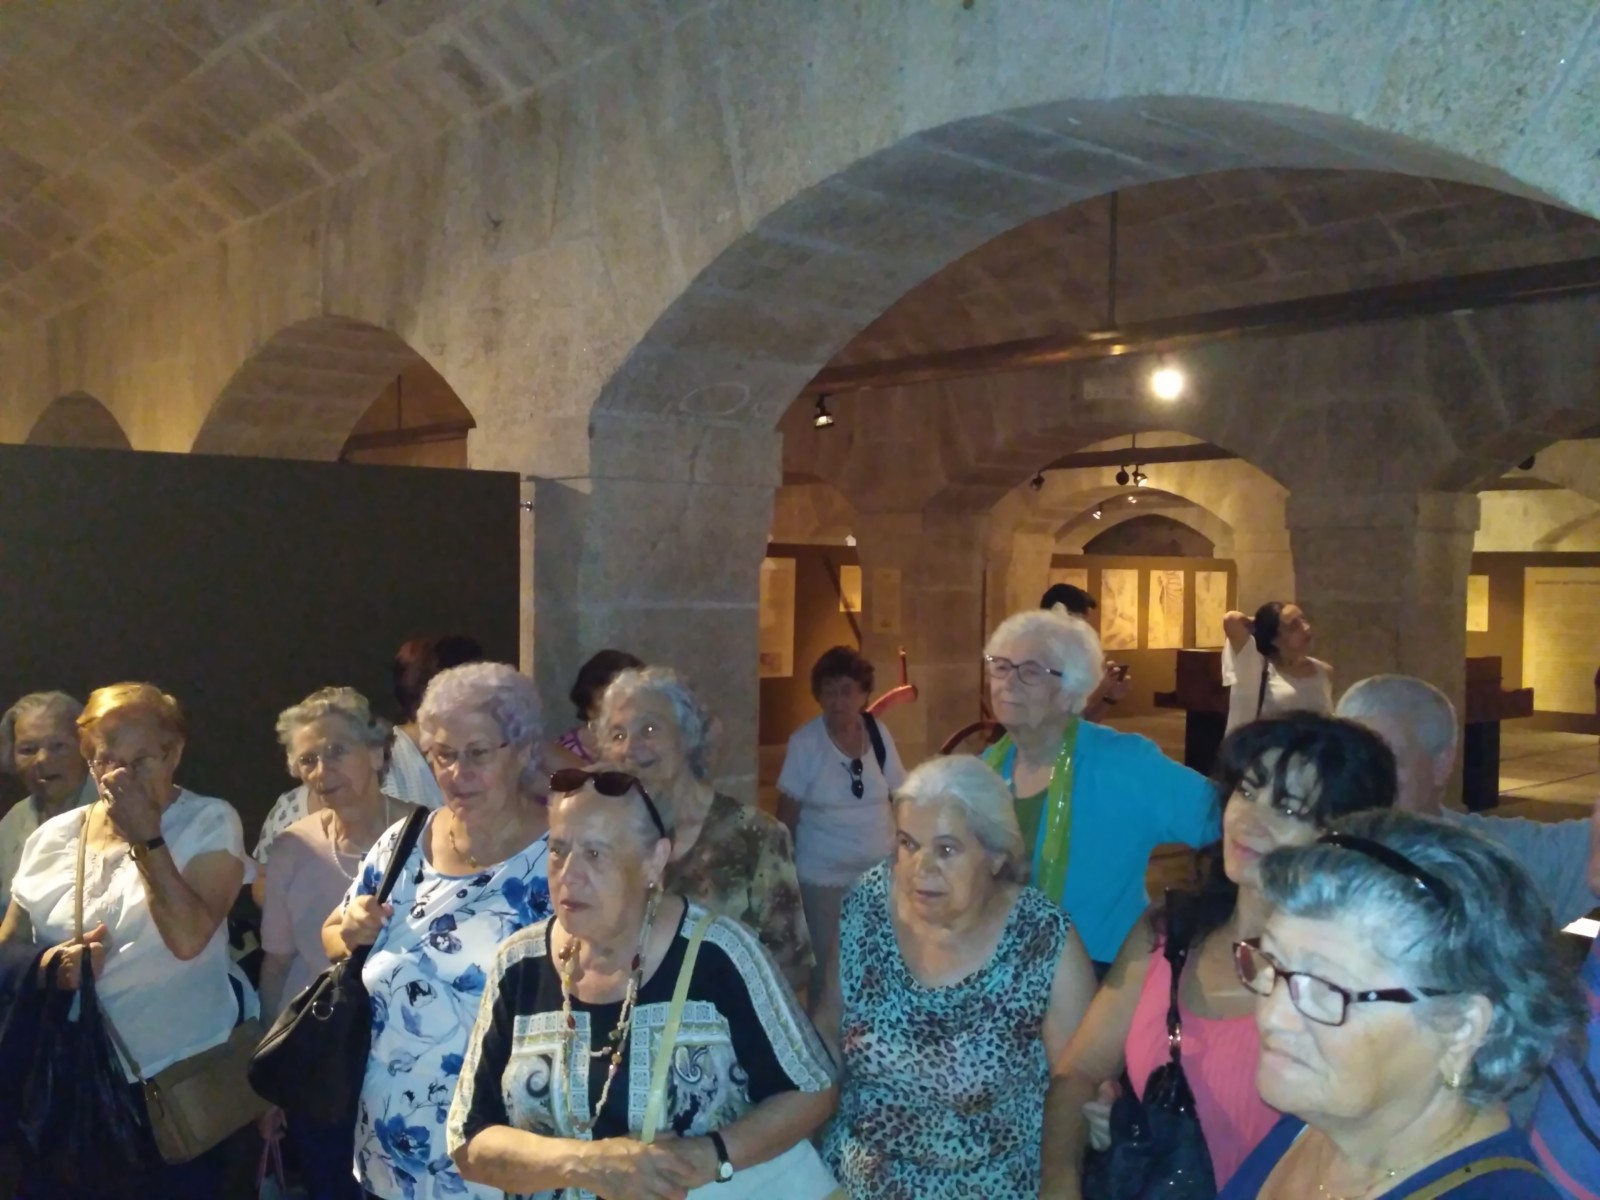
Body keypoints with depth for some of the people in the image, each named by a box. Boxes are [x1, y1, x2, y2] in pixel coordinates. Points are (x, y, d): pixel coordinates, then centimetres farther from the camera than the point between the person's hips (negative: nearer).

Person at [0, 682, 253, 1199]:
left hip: (182, 1077, -3)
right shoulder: (54, 838, 3)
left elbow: (188, 938, -21)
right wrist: (47, 964, -13)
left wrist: (147, 838, -21)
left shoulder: (210, 822, -9)